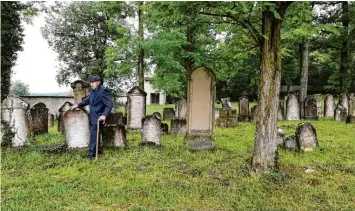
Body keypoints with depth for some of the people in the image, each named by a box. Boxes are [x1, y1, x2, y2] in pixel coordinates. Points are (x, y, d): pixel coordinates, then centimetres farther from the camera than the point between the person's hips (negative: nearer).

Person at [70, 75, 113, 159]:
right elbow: (88, 100, 24)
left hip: (98, 118, -8)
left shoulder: (103, 90, -18)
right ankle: (98, 150, 30)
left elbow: (109, 104, -23)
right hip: (93, 117, 8)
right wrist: (78, 105, 20)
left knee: (94, 135, -6)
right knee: (94, 135, 16)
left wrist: (104, 115, -33)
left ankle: (91, 154, 2)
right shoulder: (92, 90, 8)